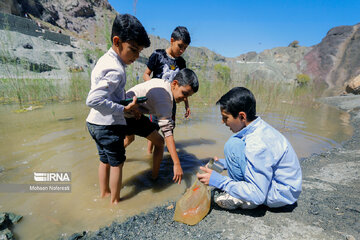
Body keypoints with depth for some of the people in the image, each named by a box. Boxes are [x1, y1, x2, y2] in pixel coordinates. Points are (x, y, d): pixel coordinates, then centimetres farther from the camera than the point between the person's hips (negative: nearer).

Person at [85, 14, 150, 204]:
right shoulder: (116, 71, -23)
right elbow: (93, 100, -28)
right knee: (117, 163, 9)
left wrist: (128, 104, 11)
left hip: (95, 123, 10)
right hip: (109, 125, -9)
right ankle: (115, 200, 28)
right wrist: (124, 109, -24)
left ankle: (104, 193, 42)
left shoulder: (106, 59, 9)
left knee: (104, 160, 23)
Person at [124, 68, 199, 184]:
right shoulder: (163, 96, -27)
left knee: (129, 138, 36)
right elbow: (167, 132, -34)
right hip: (130, 115, -10)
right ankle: (154, 178, 8)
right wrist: (177, 164, -34)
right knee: (159, 142, -5)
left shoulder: (163, 82, 3)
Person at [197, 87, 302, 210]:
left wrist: (218, 181, -24)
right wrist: (224, 163, 11)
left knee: (234, 145, -23)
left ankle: (243, 199, -7)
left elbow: (258, 196, -27)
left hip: (281, 194, -9)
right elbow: (254, 161, 15)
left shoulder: (258, 144, -31)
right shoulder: (259, 127, -3)